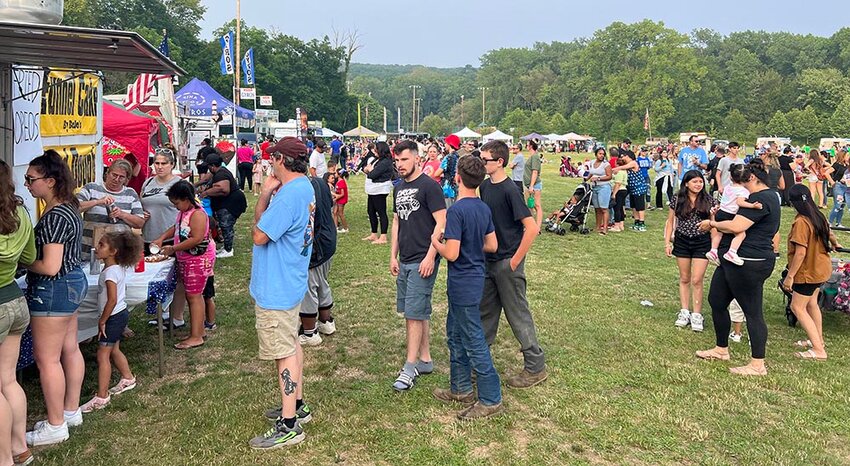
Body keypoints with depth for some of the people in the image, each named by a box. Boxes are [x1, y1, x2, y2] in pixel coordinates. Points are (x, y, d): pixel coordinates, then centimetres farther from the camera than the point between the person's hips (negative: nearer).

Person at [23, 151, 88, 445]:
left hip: (54, 290, -10)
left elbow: (49, 266, -26)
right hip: (74, 281, 10)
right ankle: (71, 411, 32)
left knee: (46, 358, 1)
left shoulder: (54, 216, -23)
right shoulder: (68, 208, 7)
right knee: (70, 349, 18)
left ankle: (55, 426, 13)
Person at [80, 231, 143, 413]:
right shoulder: (119, 268, 6)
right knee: (114, 349, 23)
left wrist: (102, 320, -17)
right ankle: (128, 378, 40)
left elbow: (112, 300, -28)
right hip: (121, 314, 10)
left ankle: (101, 397, -3)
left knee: (103, 355, -6)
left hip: (114, 316, -10)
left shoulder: (110, 272, -23)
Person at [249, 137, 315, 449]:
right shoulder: (304, 188, 8)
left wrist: (265, 194, -11)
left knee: (284, 353, -2)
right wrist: (267, 195, -5)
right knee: (291, 345, 20)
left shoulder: (289, 194, -25)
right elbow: (263, 222, 10)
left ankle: (289, 425, 8)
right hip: (290, 282, 10)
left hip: (276, 288, -10)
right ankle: (297, 406, 34)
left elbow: (259, 236, -21)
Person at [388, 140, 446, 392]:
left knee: (414, 313, -6)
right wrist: (393, 256, 14)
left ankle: (410, 368, 2)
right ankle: (425, 360, 24)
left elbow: (441, 223, -14)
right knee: (419, 312, 14)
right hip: (404, 261, 8)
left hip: (423, 261, -8)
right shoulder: (399, 188, 13)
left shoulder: (429, 186, -11)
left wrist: (430, 257, -18)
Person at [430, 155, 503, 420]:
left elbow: (451, 253, -24)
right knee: (455, 335, 21)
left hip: (463, 283, -9)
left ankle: (491, 400, 8)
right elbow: (492, 246, 10)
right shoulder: (484, 209, 5)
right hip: (475, 277, 9)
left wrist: (435, 242, -5)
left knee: (474, 341, -1)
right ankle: (461, 388, 32)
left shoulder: (456, 210, -21)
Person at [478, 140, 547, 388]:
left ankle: (535, 367, 14)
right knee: (485, 311, 17)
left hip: (507, 263, -8)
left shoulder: (510, 190, -18)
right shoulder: (484, 187, 5)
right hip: (488, 261, 8)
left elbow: (532, 228, -23)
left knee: (518, 314, 2)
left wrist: (515, 260, -18)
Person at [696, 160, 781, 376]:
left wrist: (712, 224, -9)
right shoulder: (768, 196, 19)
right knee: (716, 301, 17)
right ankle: (721, 349, 32)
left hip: (749, 263, -12)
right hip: (734, 261, 12)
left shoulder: (761, 198, -17)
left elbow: (736, 226, -25)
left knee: (752, 312, -3)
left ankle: (758, 365, 7)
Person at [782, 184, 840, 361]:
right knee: (811, 303, 23)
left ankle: (818, 350, -6)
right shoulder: (818, 216, 2)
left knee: (797, 307, -4)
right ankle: (818, 339, 37)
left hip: (809, 271, -9)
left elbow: (800, 252, -27)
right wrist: (835, 244, 45)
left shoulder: (801, 222, -25)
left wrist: (790, 276, -22)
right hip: (822, 267, 9)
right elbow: (828, 234, 23)